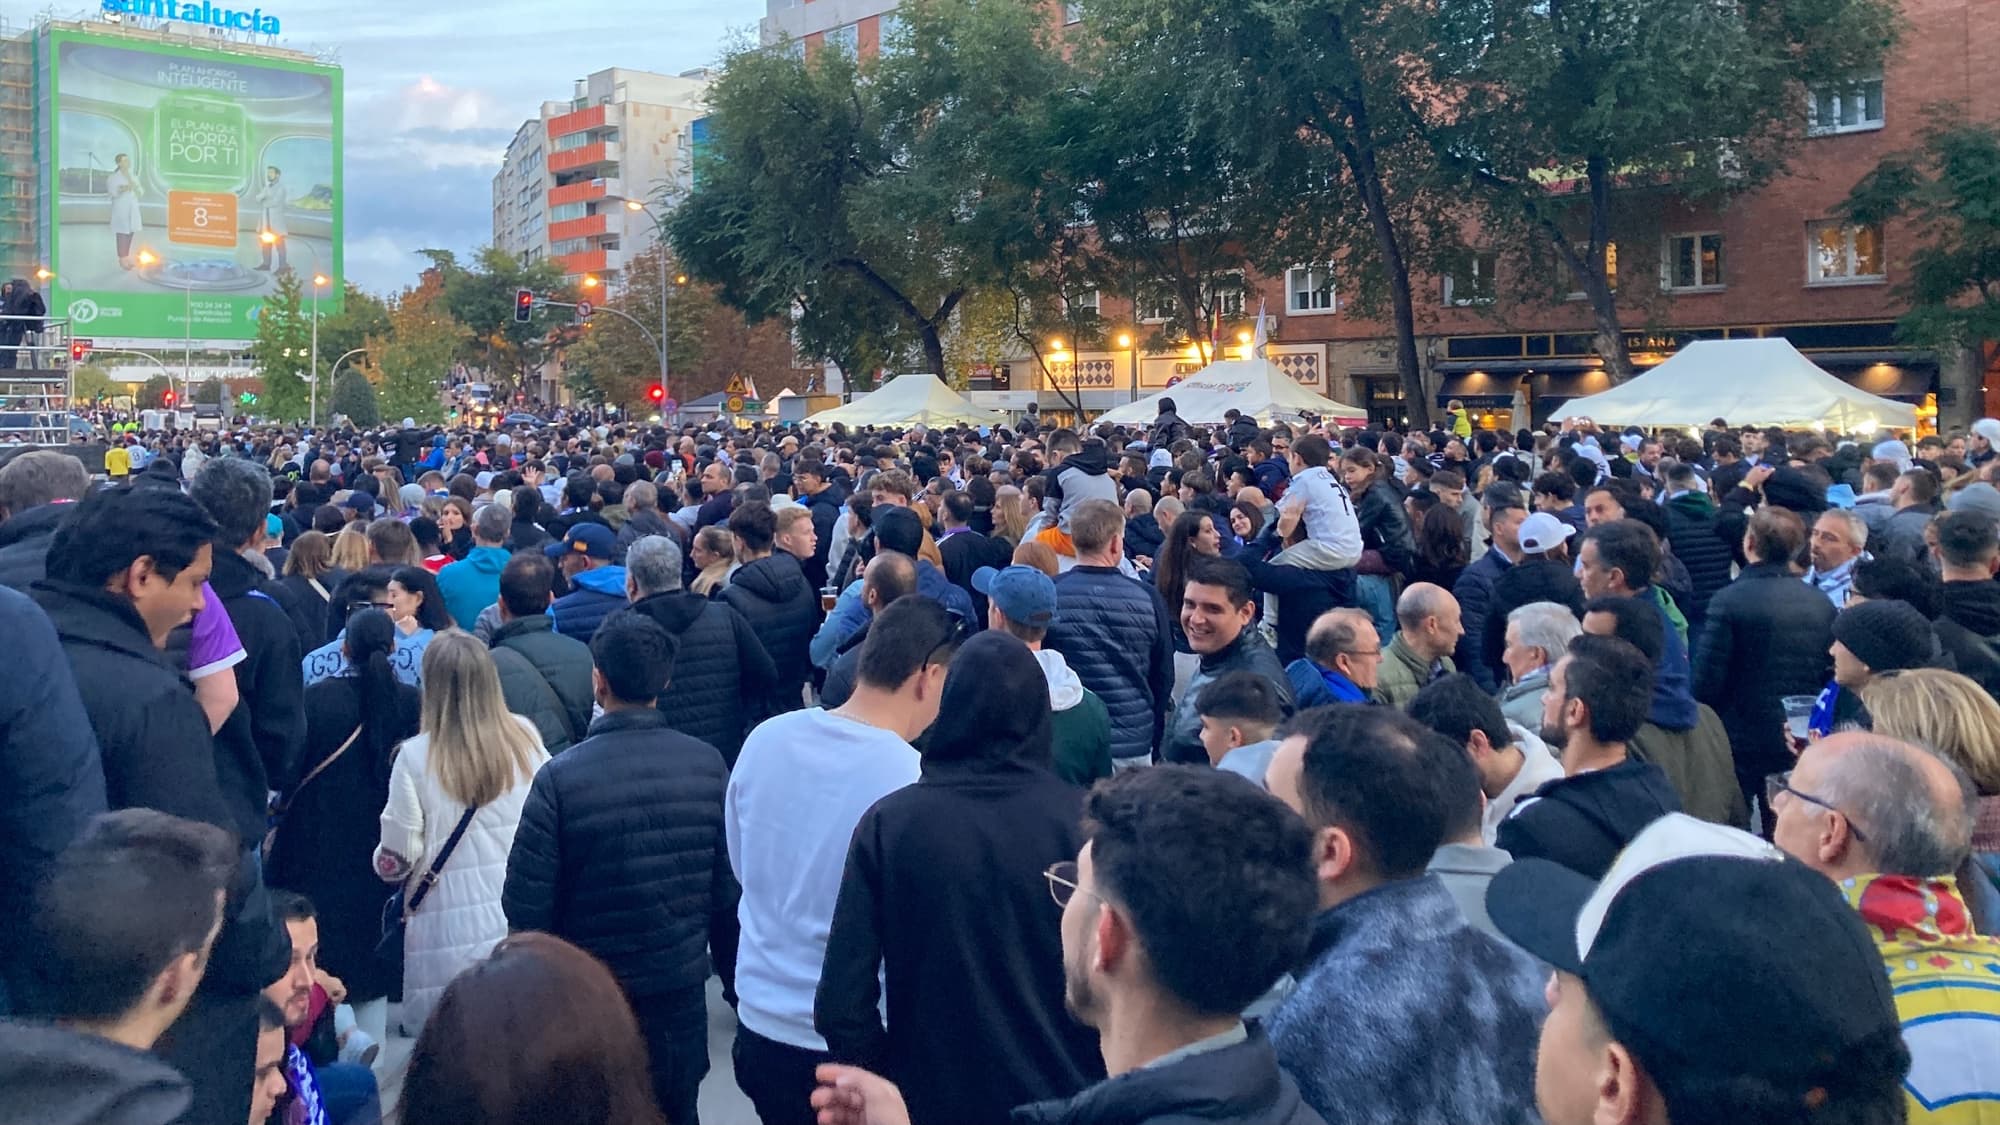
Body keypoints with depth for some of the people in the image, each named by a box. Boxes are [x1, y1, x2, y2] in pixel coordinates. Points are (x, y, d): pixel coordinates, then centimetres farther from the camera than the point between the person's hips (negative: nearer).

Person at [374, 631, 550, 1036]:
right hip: (523, 922, 3)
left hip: (450, 930, -2)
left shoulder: (416, 756, -12)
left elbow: (397, 860, -7)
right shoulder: (525, 738, -4)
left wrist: (383, 861, 15)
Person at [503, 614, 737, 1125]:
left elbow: (527, 908, -15)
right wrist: (734, 977, 10)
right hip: (682, 998, 2)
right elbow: (729, 891, -4)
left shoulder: (561, 777, -20)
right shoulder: (708, 766, -11)